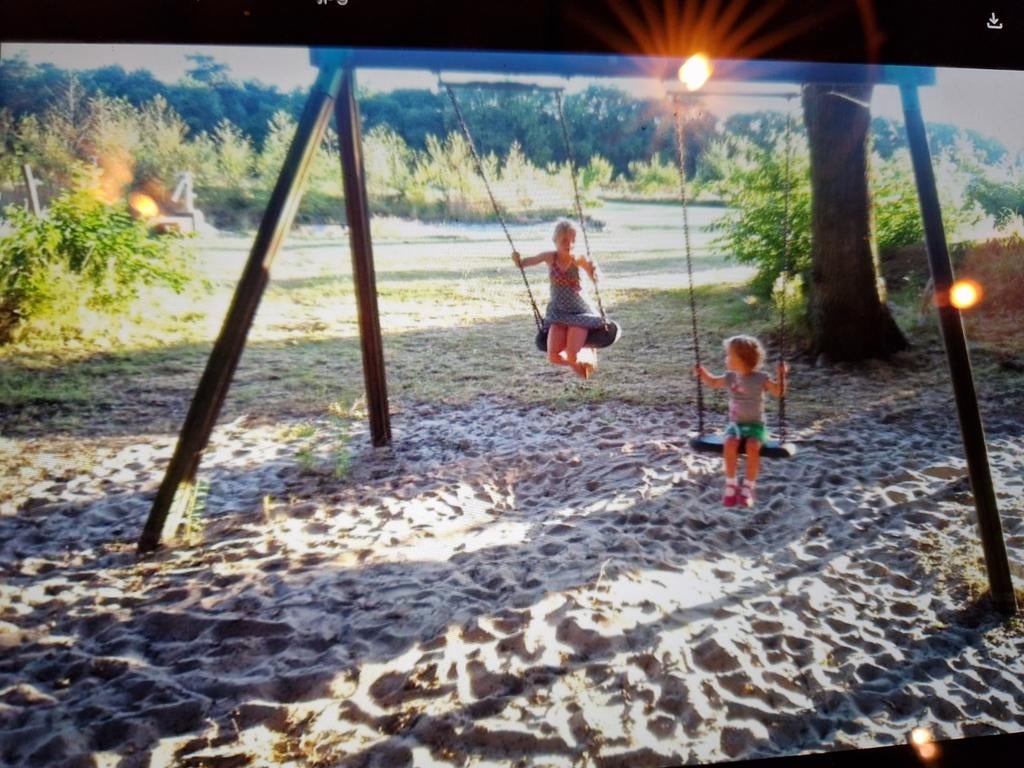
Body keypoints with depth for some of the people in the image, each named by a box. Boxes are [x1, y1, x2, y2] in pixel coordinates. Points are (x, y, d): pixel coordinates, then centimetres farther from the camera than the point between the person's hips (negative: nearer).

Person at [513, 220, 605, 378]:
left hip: (578, 312, -3)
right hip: (558, 313, 3)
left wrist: (593, 270, -32)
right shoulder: (550, 257, -7)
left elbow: (595, 279, -11)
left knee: (573, 357, -14)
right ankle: (577, 363, 24)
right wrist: (517, 259, -21)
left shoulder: (579, 259, -13)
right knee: (554, 357, -10)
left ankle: (589, 355, 24)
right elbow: (523, 263, 1)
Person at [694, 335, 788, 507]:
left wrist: (781, 376, -24)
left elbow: (779, 392, -11)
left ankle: (749, 487, -17)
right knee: (730, 445, -29)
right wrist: (703, 373, 6)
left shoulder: (761, 378, -7)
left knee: (752, 447, -32)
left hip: (755, 424, -3)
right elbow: (713, 382, 21)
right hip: (735, 423, 3)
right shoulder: (730, 376, 4)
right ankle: (730, 484, -15)